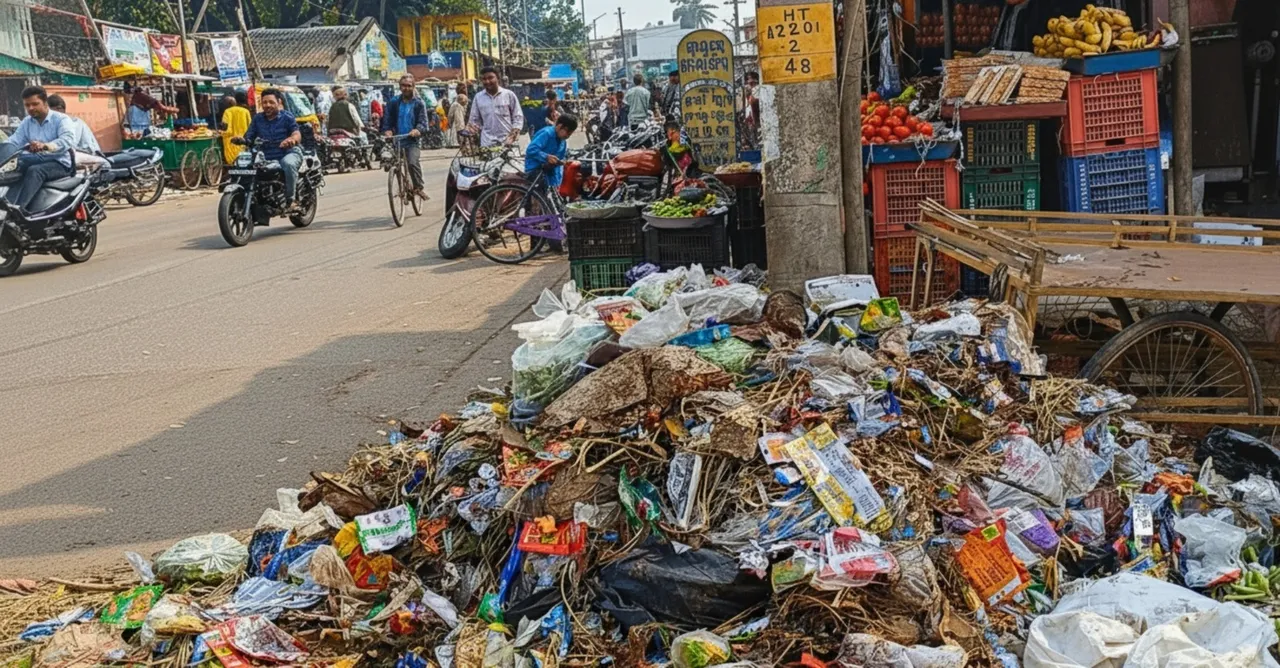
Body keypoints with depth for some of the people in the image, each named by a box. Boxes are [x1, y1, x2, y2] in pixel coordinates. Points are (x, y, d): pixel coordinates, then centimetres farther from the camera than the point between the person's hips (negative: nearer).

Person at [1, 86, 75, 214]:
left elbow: (68, 139, -27)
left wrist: (45, 146, -45)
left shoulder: (60, 119, -7)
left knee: (34, 171, -35)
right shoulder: (26, 123, 13)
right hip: (38, 161, 6)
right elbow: (14, 141, 1)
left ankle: (19, 207, -48)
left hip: (59, 163, -6)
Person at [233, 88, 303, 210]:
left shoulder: (287, 117, 2)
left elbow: (297, 134, -14)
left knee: (288, 164, -39)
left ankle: (291, 199, -29)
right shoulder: (257, 119, 15)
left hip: (287, 153, -4)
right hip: (265, 158, 4)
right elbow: (248, 137, 9)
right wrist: (241, 140, -16)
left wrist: (292, 139, -39)